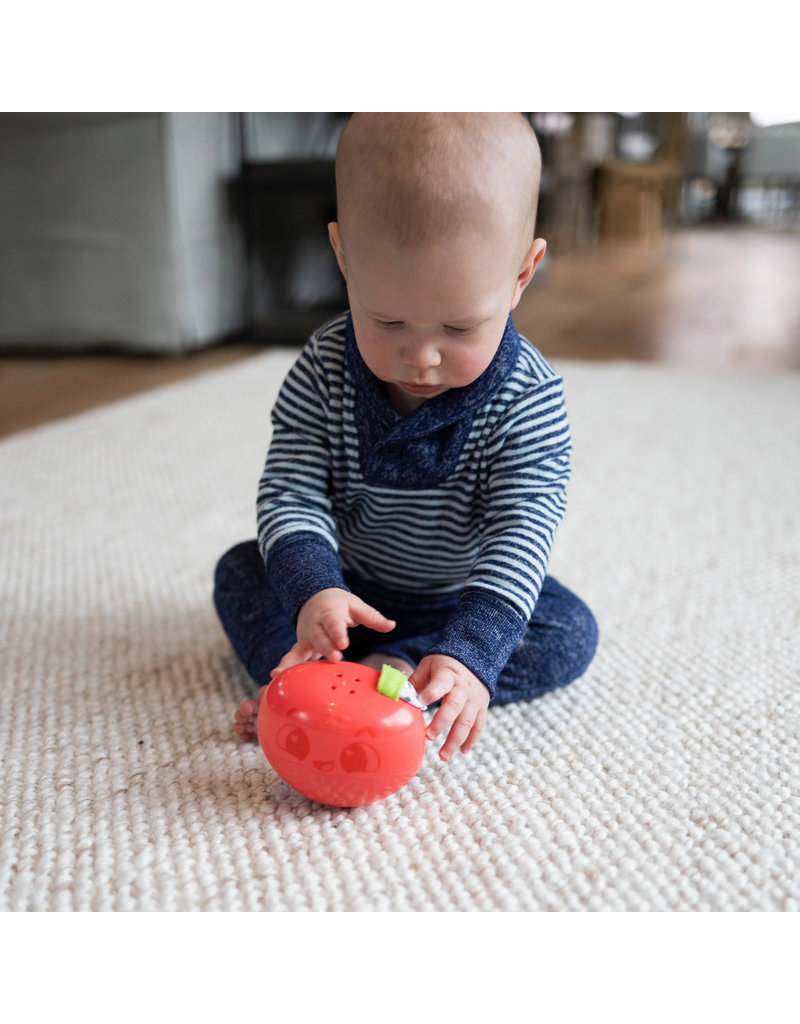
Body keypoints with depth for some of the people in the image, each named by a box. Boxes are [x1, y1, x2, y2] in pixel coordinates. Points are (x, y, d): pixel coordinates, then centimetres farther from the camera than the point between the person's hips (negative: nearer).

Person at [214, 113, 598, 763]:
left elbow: (521, 531, -31)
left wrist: (471, 649, -45)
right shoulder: (324, 372, -21)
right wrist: (311, 587, -41)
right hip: (351, 584, 2)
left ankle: (387, 668, -28)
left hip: (466, 593, -1)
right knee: (242, 572, -10)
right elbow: (290, 490, -21)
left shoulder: (527, 400, -27)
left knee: (571, 635, -21)